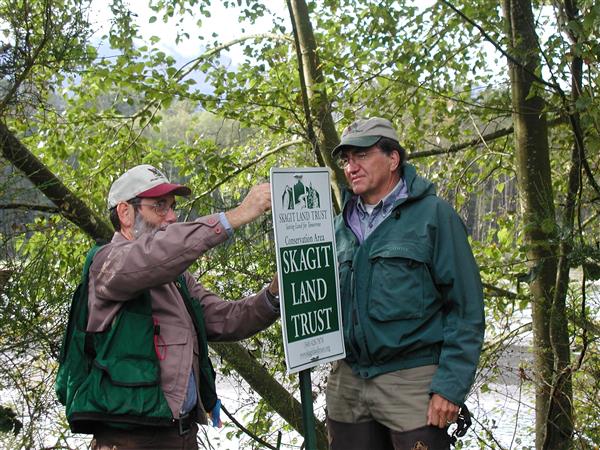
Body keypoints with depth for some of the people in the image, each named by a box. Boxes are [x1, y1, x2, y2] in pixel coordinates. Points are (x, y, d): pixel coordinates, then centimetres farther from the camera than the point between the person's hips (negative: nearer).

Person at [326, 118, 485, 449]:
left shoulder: (433, 216, -5)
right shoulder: (342, 226, 11)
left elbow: (466, 310, -8)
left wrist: (451, 386, -15)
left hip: (412, 382, -5)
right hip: (346, 381, 5)